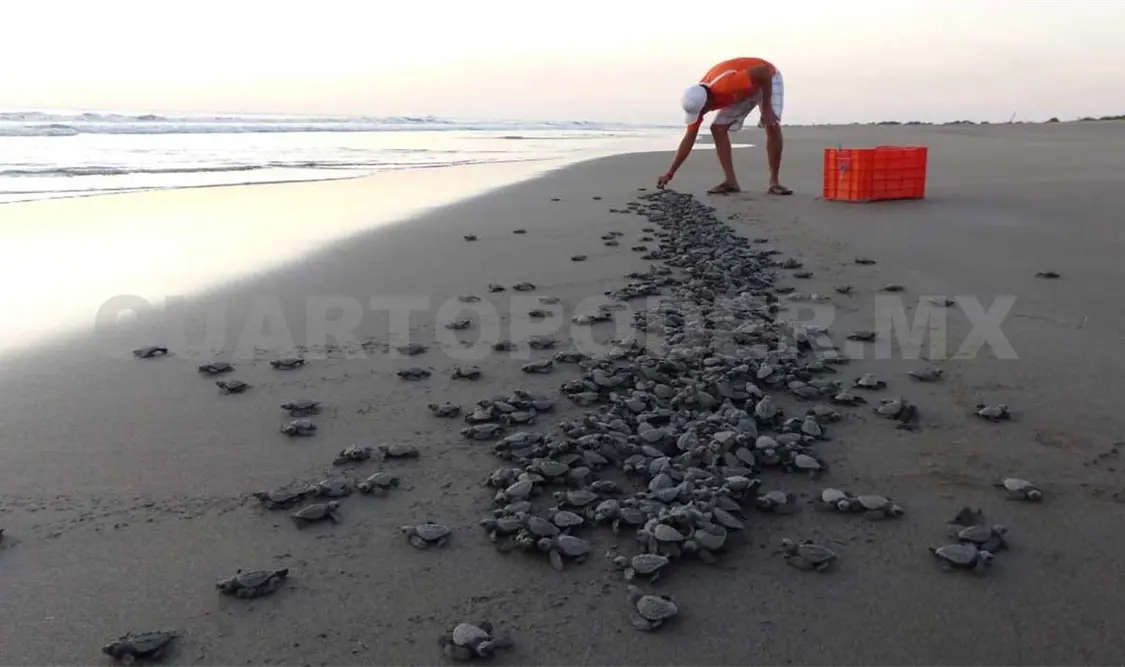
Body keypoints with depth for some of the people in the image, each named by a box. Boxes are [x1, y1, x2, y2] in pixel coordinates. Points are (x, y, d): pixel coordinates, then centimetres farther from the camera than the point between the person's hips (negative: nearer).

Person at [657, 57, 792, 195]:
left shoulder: (726, 85, -44)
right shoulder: (698, 99, -20)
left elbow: (765, 71, -37)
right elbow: (689, 138, -12)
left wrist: (767, 108, -33)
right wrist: (669, 174, -14)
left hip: (768, 80, -6)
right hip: (743, 92, 6)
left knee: (772, 126, -25)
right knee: (717, 128, -9)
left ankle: (774, 182, -14)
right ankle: (730, 181, -6)